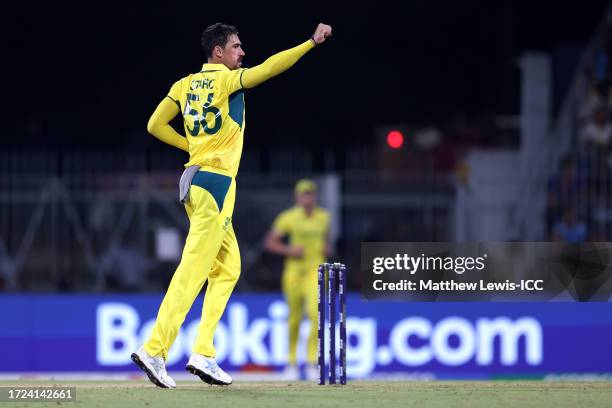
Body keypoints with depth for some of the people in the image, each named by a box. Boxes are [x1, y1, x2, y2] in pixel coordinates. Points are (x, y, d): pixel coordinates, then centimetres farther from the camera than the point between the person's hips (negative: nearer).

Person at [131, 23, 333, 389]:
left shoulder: (185, 85, 13)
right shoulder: (227, 80, -6)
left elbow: (155, 125, 12)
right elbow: (270, 68, -14)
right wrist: (312, 42, -10)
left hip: (194, 180, 9)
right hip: (216, 182, -9)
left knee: (228, 269, 14)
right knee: (192, 272, -12)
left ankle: (204, 354, 6)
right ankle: (154, 351, -18)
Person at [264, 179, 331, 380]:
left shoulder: (323, 216, 7)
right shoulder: (288, 217, -4)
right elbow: (270, 242, 0)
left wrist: (327, 247, 5)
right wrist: (290, 250, -14)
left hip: (315, 269, 1)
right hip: (294, 270, -1)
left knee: (315, 312, -19)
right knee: (294, 318, 7)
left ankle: (312, 362, -18)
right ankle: (291, 361, 26)